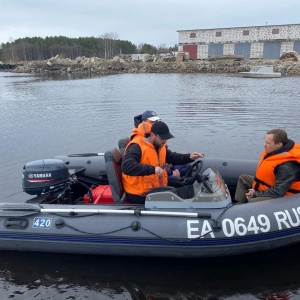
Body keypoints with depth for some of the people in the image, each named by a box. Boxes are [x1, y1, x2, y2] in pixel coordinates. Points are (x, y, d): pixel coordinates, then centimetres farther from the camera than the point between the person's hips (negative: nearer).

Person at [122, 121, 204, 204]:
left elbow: (172, 157, 20)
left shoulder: (160, 146, 7)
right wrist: (153, 169, -39)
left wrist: (189, 157, 2)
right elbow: (126, 167, -35)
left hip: (157, 190, 9)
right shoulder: (137, 147, -20)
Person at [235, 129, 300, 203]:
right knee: (243, 178, 16)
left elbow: (278, 192, -32)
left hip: (281, 196, -10)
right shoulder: (274, 150, -7)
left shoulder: (286, 167, -35)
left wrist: (256, 194, -21)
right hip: (271, 184, 11)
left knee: (252, 202, -31)